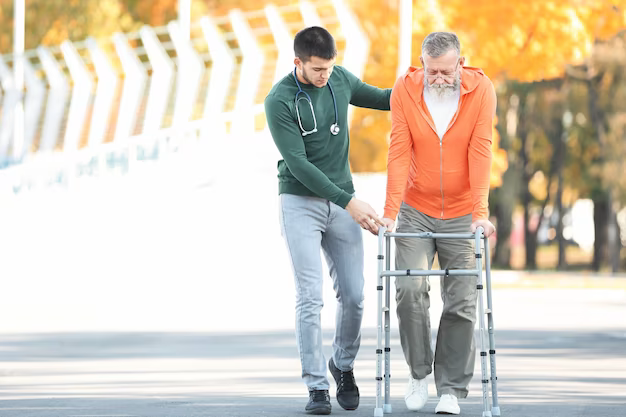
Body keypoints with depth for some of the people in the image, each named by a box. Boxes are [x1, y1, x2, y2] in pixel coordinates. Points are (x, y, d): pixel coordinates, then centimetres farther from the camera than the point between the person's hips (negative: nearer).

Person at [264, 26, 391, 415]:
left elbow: (381, 98, 19)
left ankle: (344, 365, 26)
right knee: (311, 297, -9)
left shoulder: (340, 79, 1)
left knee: (353, 295, 2)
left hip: (341, 201, 4)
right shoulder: (280, 102, -14)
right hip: (300, 203, -4)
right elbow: (298, 164, -18)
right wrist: (349, 203, -21)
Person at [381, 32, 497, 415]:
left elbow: (481, 152, -14)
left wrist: (480, 211, -21)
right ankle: (419, 372, 7)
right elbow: (400, 152, -10)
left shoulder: (481, 90, -8)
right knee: (410, 287, -14)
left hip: (462, 215, 0)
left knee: (461, 304, -2)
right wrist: (391, 210, -17)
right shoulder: (405, 90, -7)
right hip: (416, 211, 0)